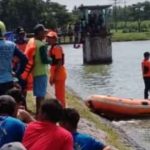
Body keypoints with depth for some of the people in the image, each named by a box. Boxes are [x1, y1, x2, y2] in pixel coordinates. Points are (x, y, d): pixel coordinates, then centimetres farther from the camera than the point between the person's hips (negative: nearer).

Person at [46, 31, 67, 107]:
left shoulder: (56, 48, -16)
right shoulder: (52, 48, 14)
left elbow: (59, 63, -21)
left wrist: (54, 76, -21)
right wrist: (52, 76, 19)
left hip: (59, 74, -10)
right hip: (57, 74, 10)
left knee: (60, 96, -5)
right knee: (59, 95, 16)